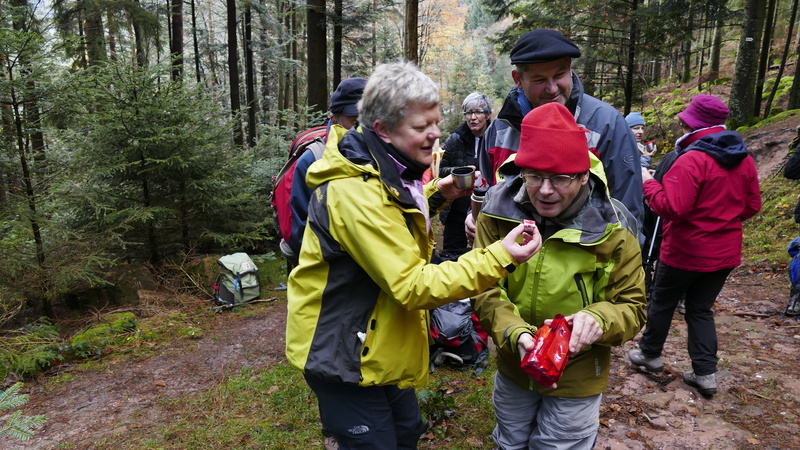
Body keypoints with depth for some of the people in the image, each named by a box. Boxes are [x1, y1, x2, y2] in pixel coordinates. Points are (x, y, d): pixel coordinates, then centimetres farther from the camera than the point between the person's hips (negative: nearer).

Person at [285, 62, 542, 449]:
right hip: (341, 354, -9)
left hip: (376, 344, 9)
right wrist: (498, 259, -34)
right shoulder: (356, 193, -30)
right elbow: (413, 285, -30)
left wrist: (436, 195, 2)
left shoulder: (382, 170, 0)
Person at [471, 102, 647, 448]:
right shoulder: (499, 211, -16)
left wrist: (599, 319, -34)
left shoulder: (612, 228, -19)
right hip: (513, 369, 2)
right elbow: (485, 288, -14)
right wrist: (515, 333, -32)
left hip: (577, 379, -2)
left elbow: (632, 307, -12)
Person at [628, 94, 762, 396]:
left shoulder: (692, 159, -23)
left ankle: (650, 353, 31)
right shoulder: (744, 159, 2)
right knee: (701, 309, 17)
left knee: (662, 302, 14)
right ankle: (705, 372, 17)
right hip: (725, 252, 7)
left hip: (687, 250, -7)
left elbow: (672, 208, -27)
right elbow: (752, 205, 9)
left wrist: (649, 183, -14)